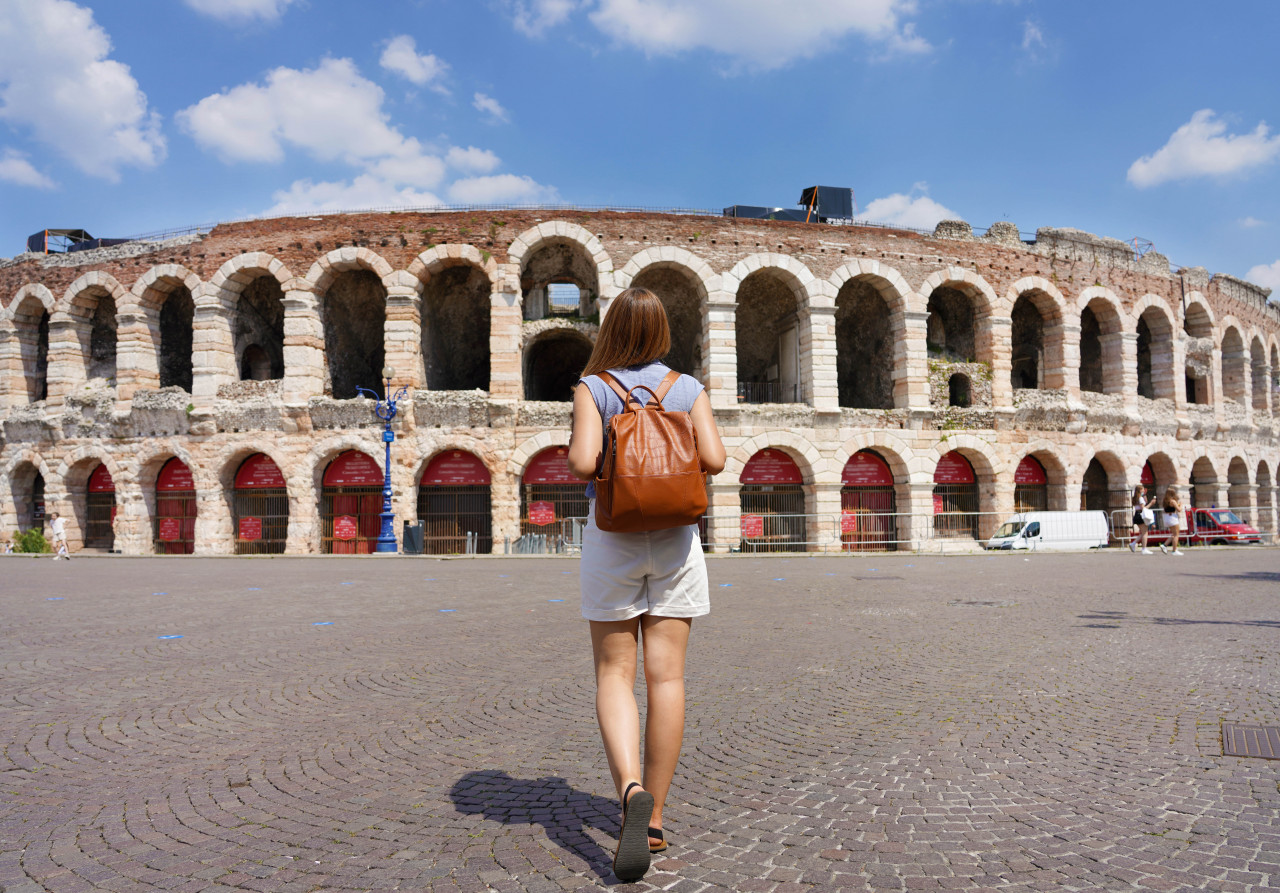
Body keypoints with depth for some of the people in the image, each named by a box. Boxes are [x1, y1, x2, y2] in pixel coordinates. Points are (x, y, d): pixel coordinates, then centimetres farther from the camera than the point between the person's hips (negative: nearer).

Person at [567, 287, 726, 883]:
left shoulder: (594, 387, -3)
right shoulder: (689, 389, 3)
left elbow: (583, 462, -17)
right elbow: (713, 459, -8)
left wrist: (582, 465, 6)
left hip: (612, 537, -1)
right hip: (675, 539, 2)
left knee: (615, 673, 7)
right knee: (666, 676, 5)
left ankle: (631, 789, -16)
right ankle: (654, 819, 13)